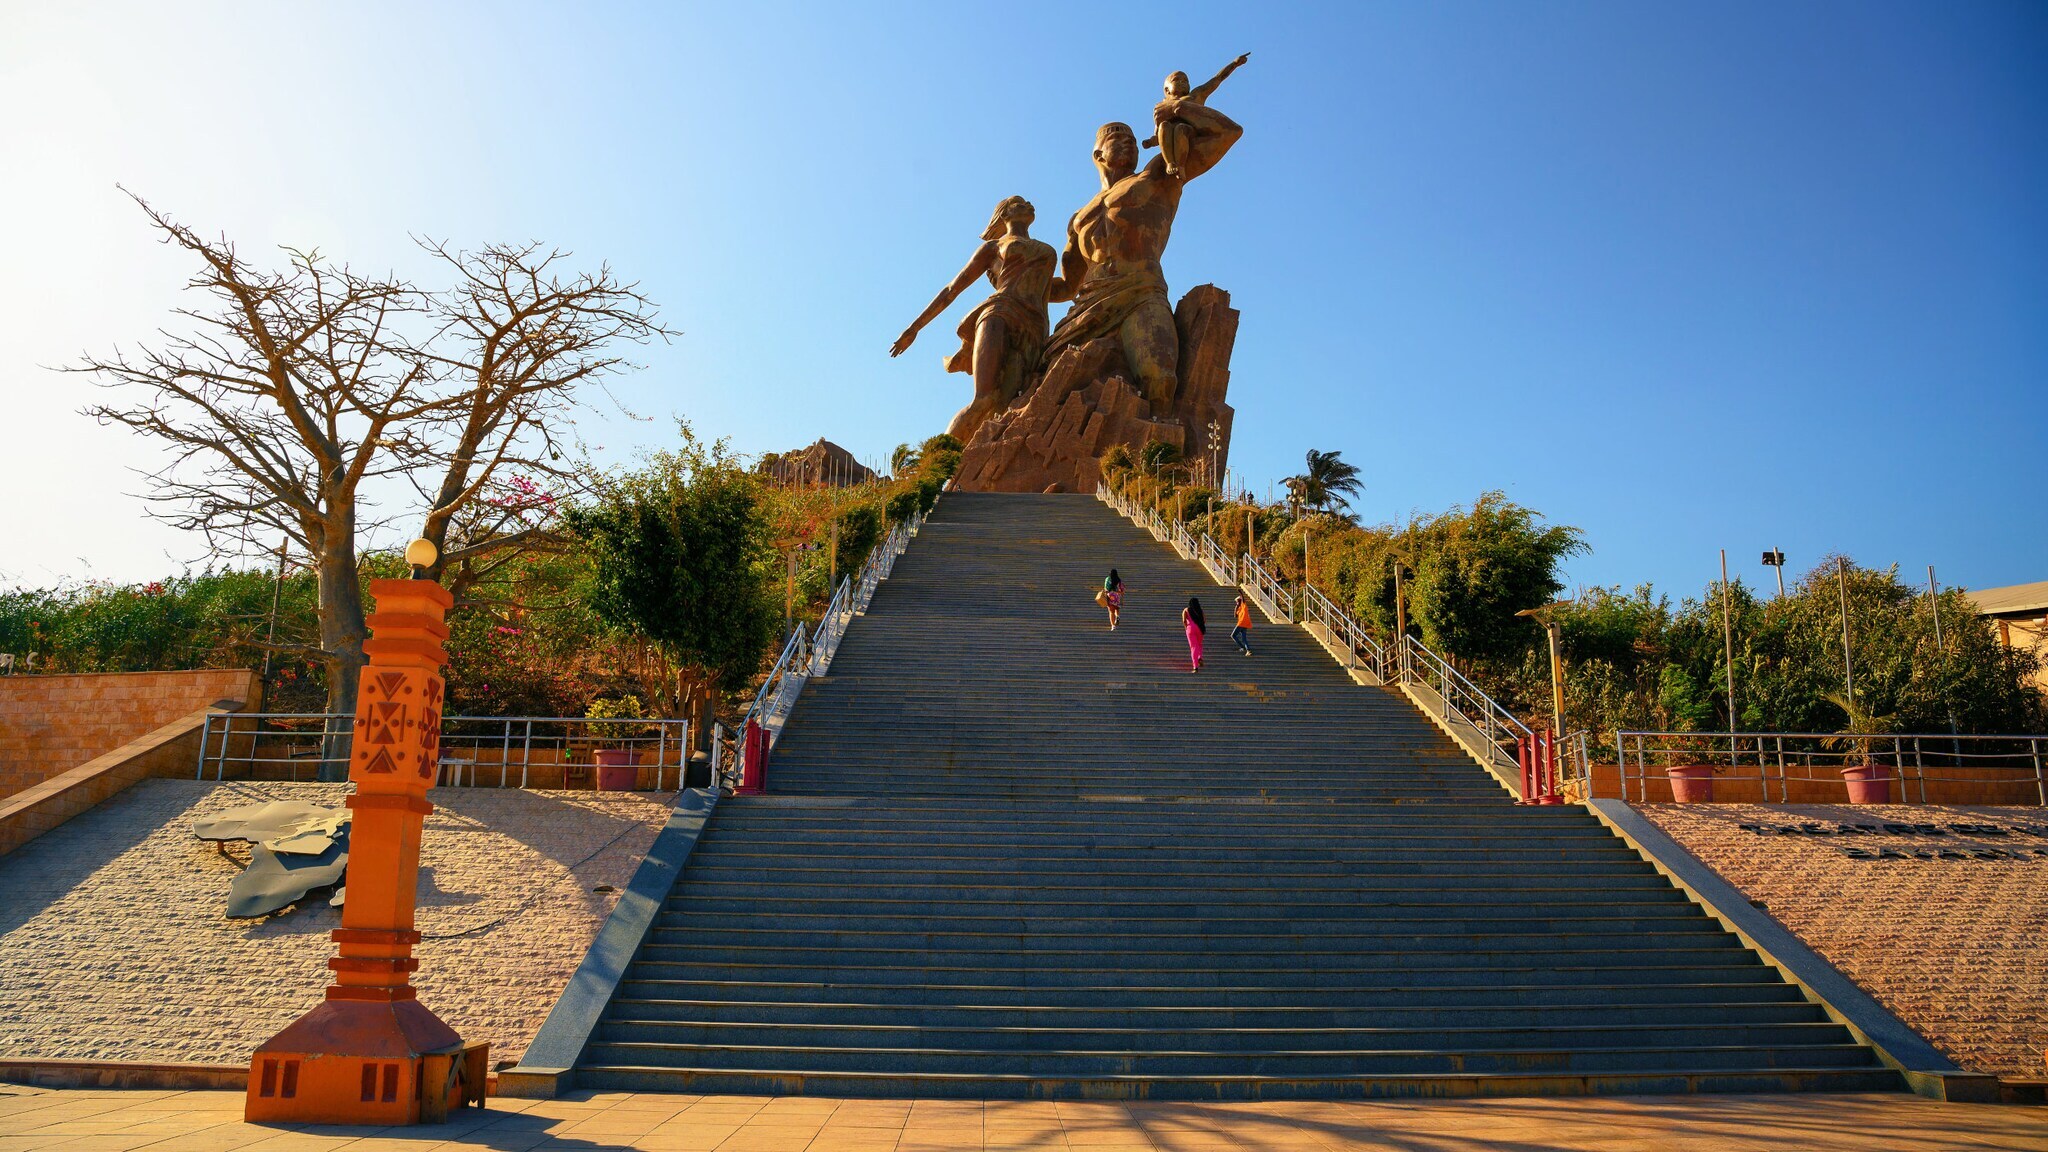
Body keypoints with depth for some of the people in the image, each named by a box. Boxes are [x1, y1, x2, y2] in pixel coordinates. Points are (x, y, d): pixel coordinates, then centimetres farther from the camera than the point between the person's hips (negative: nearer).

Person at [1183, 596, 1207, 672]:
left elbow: (1184, 621, -5)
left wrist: (1186, 628, 9)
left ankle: (1195, 666, -13)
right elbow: (1204, 621, 1)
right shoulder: (1200, 610, 13)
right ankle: (1200, 657, -1)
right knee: (1199, 644, 26)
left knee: (1193, 647, -2)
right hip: (1200, 629, 2)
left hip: (1191, 628, -2)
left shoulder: (1186, 610, 8)